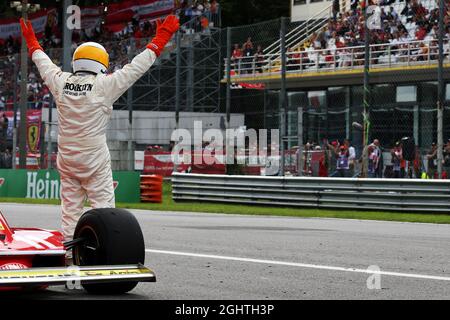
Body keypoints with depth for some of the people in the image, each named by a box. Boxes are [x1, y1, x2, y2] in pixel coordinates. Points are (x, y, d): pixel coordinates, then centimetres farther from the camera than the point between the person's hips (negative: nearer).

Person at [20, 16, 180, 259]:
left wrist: (32, 42, 39)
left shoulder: (61, 82, 1)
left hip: (66, 158, 5)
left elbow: (43, 63, 20)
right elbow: (137, 66, -6)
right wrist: (161, 38, 2)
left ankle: (68, 256, 12)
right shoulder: (104, 85, -11)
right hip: (94, 161, -5)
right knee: (103, 209, -3)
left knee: (70, 211, 11)